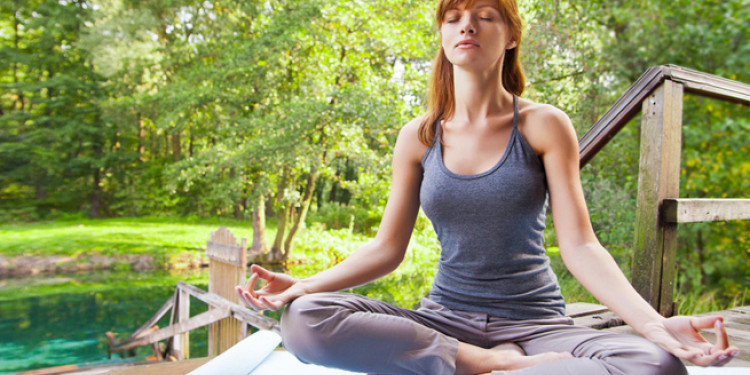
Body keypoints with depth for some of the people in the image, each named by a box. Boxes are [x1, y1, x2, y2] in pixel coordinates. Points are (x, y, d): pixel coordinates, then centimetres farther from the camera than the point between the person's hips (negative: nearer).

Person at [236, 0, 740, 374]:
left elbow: (579, 246, -6)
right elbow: (387, 248, 4)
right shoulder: (419, 137, 4)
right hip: (445, 316, 2)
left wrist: (654, 324, -22)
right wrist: (305, 285, -10)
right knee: (304, 318, -23)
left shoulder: (543, 126, -1)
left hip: (534, 320, -1)